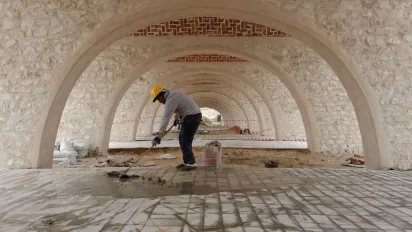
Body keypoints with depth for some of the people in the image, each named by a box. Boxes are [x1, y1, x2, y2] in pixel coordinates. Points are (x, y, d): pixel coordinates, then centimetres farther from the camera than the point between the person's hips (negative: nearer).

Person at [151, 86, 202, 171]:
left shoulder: (171, 99, -18)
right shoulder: (172, 95, 13)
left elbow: (166, 118, -26)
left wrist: (159, 135, -28)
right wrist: (177, 119, 29)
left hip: (192, 116, -10)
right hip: (192, 116, 10)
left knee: (184, 141, -9)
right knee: (183, 140, 11)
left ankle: (191, 163, -2)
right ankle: (186, 162, 16)